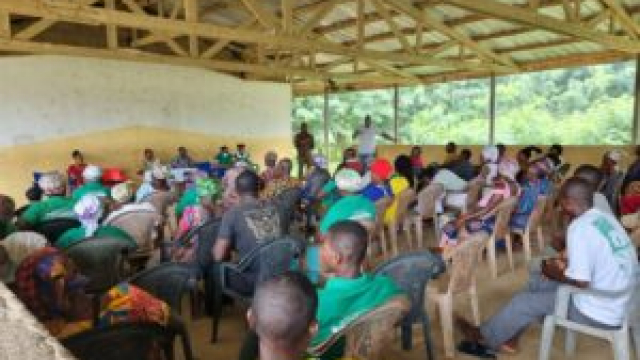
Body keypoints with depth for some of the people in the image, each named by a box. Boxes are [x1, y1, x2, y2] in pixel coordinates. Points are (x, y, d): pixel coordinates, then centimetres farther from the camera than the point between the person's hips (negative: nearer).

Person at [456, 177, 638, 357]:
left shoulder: (580, 227, -25)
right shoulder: (604, 217, 2)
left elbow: (580, 282, -27)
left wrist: (553, 272, -9)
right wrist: (567, 263, 10)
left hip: (599, 314, -9)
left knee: (525, 302, 4)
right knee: (536, 284, 17)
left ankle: (485, 337, 27)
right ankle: (507, 338, 27)